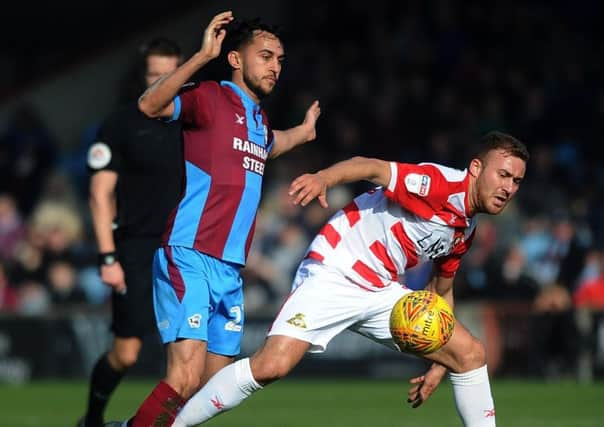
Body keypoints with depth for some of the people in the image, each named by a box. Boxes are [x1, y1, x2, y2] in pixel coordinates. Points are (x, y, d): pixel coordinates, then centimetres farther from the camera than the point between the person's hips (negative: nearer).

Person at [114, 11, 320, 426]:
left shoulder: (260, 119, 20)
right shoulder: (210, 98, -5)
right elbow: (149, 105, -25)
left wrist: (301, 132, 41)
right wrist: (202, 57, -30)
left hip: (231, 268, 8)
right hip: (190, 258, -8)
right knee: (186, 377, -22)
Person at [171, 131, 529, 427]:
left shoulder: (467, 230, 12)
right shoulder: (442, 183, -16)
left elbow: (441, 290, 26)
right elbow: (371, 167, -30)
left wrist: (439, 364, 22)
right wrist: (324, 178, -51)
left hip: (384, 291, 8)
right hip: (335, 276, -8)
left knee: (470, 353, -1)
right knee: (272, 365, -24)